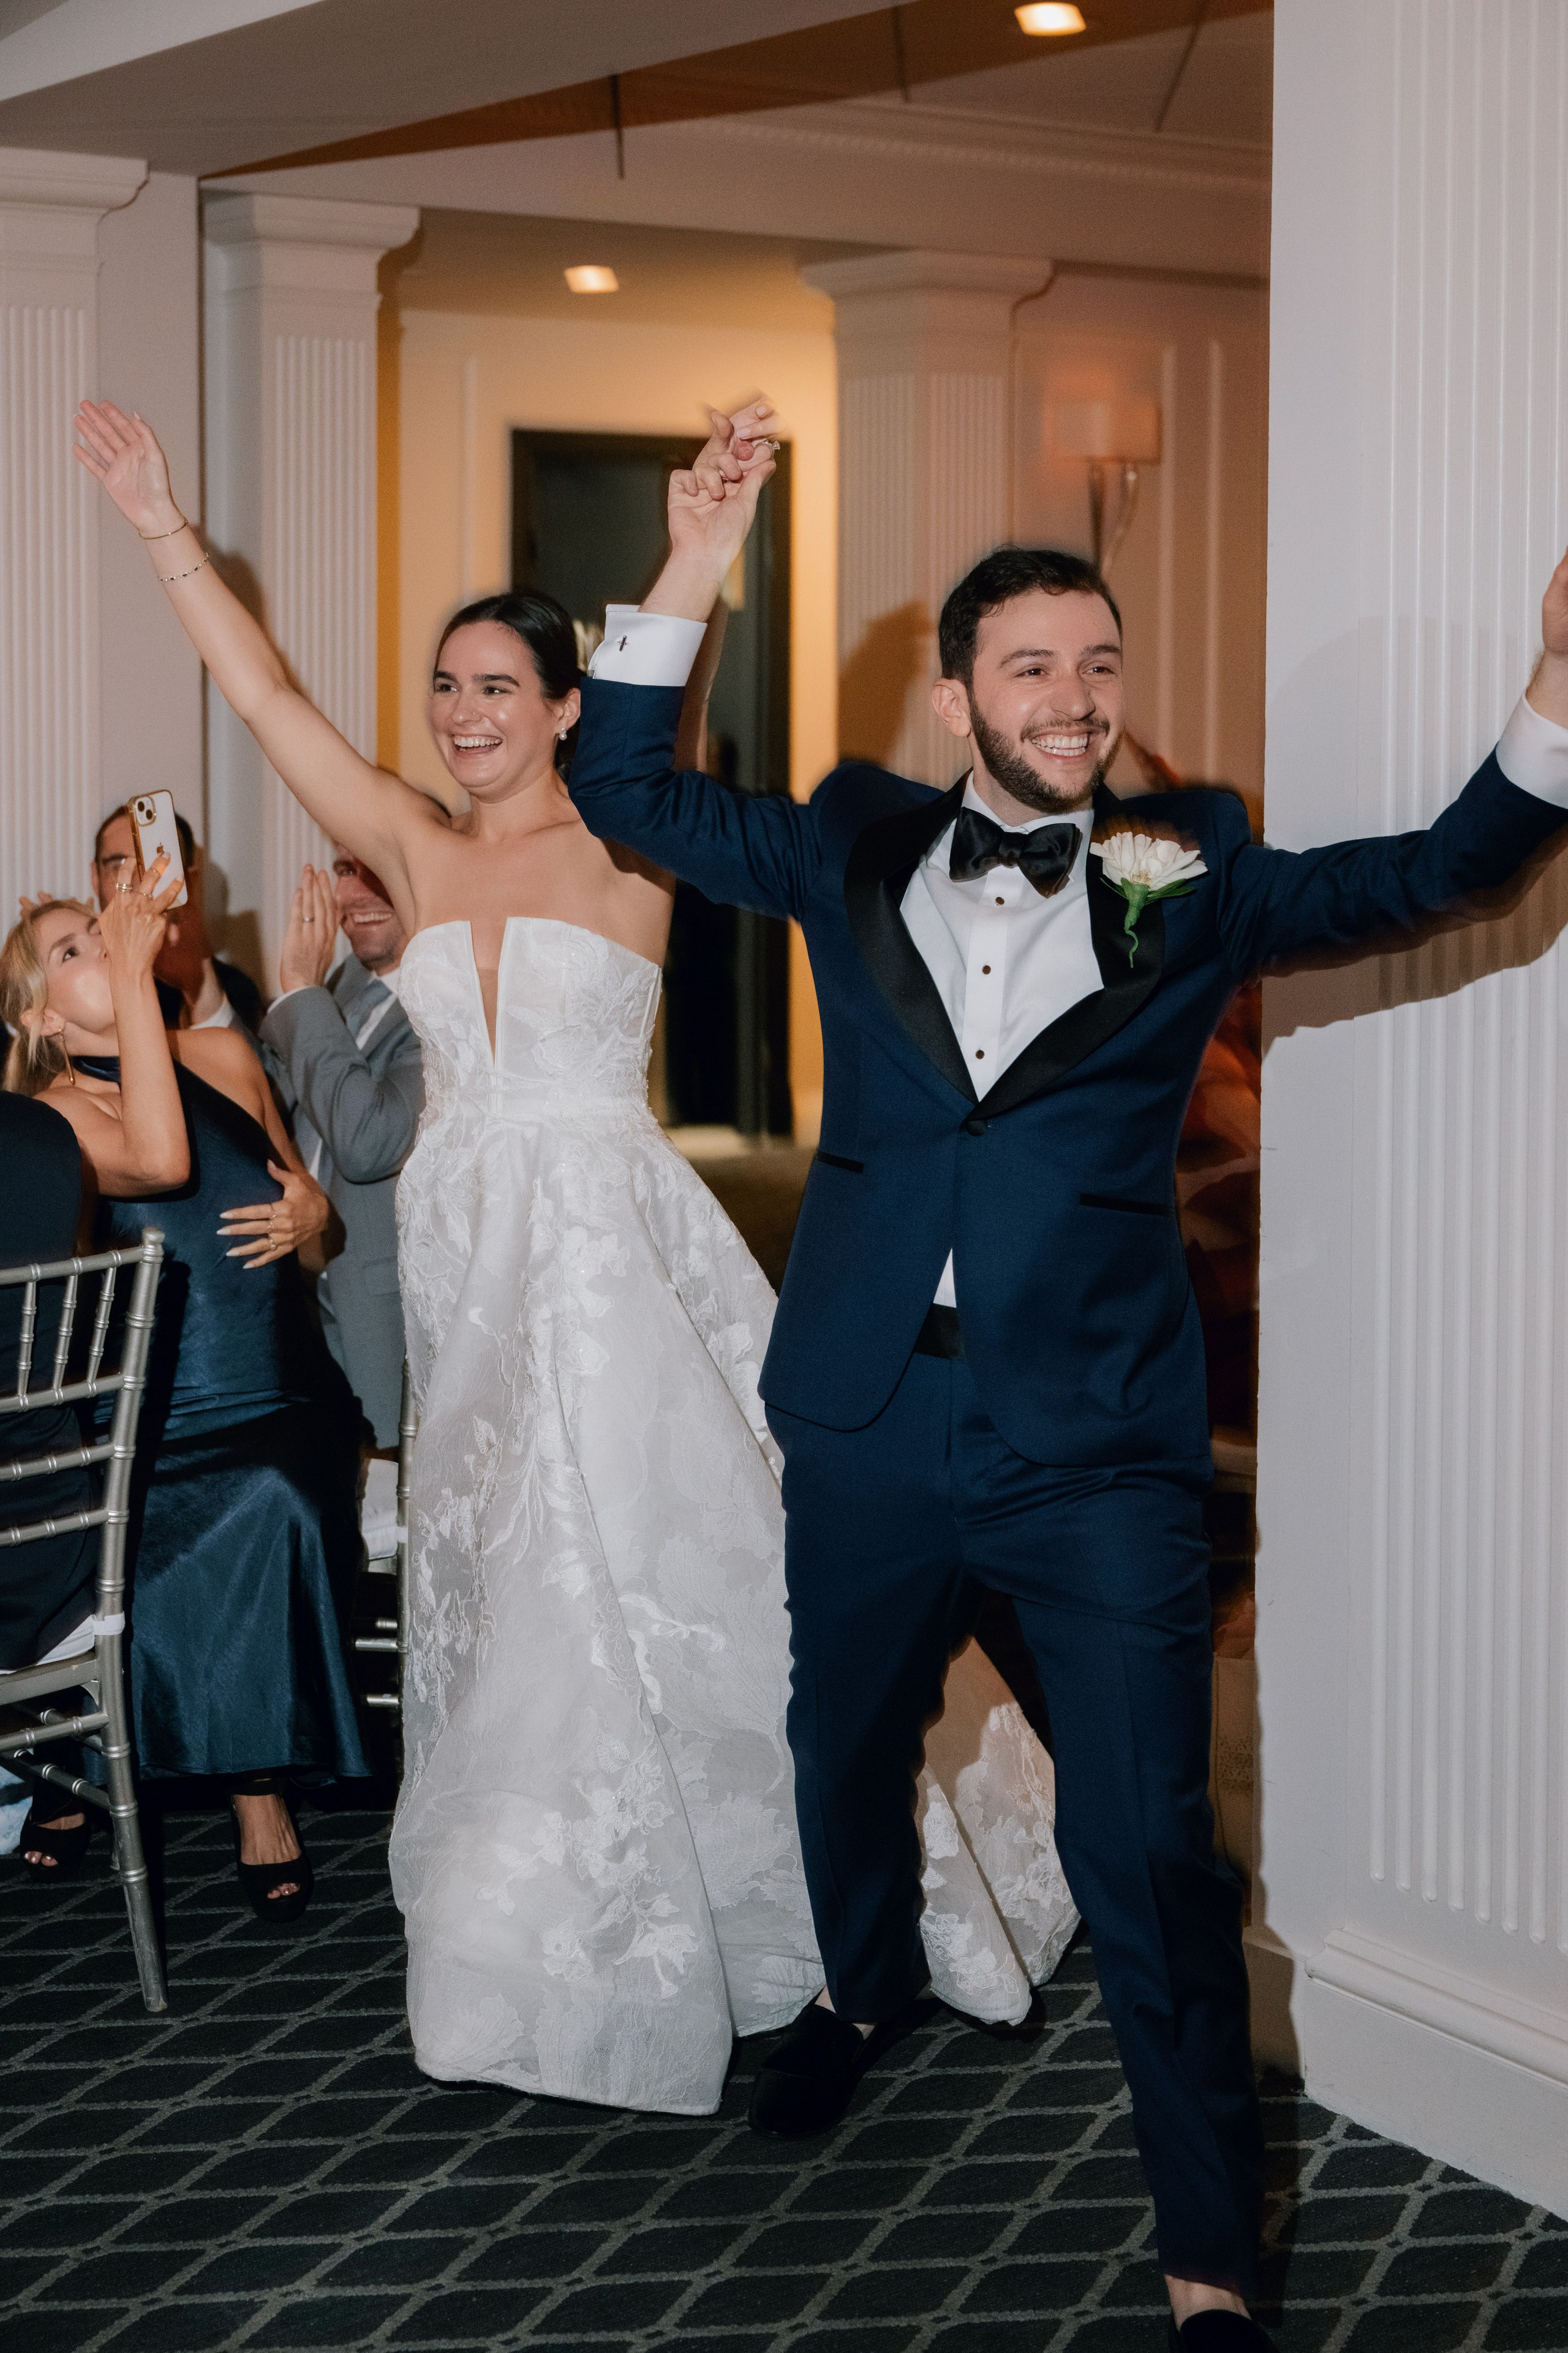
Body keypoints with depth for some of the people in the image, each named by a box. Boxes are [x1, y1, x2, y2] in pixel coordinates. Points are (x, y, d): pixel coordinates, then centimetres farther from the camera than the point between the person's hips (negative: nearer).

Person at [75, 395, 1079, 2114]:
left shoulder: (624, 849, -3)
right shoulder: (416, 855, 8)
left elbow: (671, 720, -20)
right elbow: (265, 698, 6)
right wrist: (163, 531, 2)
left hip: (614, 1249, -5)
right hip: (469, 1253, 5)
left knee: (650, 1557, -3)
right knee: (504, 1583, 9)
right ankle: (561, 1931, 21)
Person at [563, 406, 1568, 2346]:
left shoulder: (1187, 871, -1)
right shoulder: (855, 850, 4)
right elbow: (628, 795, 9)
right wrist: (692, 577, -2)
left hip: (1098, 1446, -3)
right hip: (871, 1427, 3)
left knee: (1145, 1858, -4)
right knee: (845, 1748, 25)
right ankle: (869, 1985, 56)